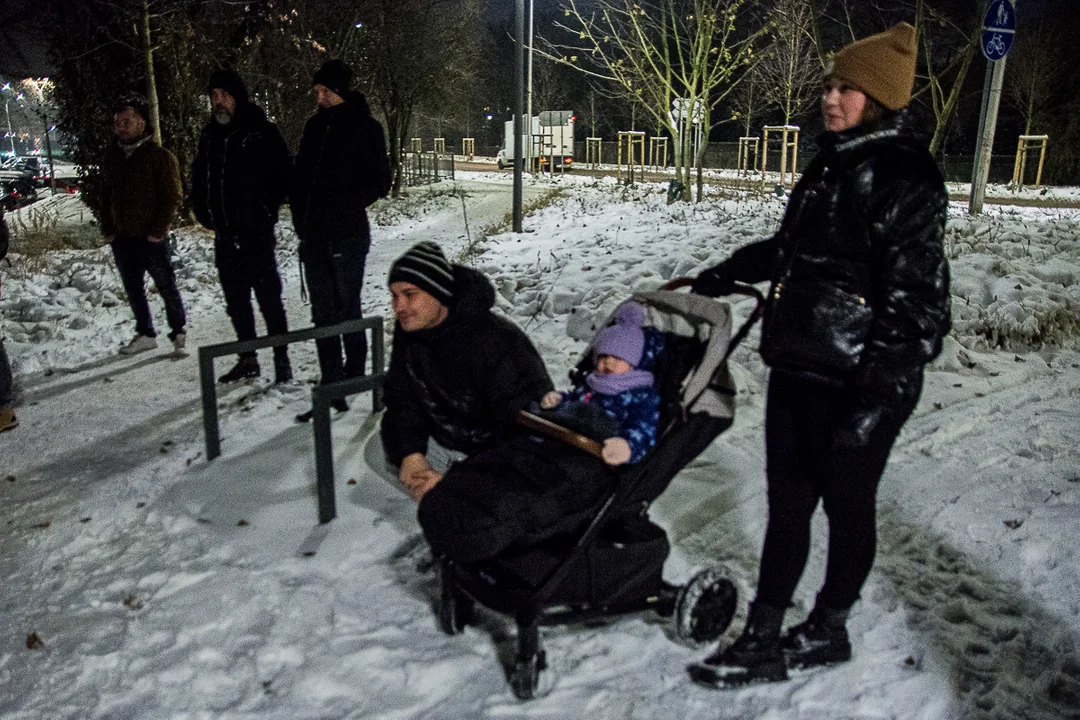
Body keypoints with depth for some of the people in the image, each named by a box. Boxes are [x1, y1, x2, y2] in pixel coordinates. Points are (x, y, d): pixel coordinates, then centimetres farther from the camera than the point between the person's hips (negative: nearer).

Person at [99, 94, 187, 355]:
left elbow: (171, 197, -10)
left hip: (151, 239, -6)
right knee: (133, 290, 13)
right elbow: (105, 198, 18)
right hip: (122, 240, 6)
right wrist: (108, 230, 8)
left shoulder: (160, 156, -6)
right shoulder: (111, 158, 12)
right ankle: (145, 334, 25)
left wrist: (158, 231, -14)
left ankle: (179, 333, 15)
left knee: (167, 288, 2)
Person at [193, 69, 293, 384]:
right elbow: (199, 177, 21)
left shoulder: (262, 132, -3)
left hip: (256, 231, -6)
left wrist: (266, 211, -10)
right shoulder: (210, 135, 14)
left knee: (268, 296, -6)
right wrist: (205, 213, 10)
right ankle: (247, 359, 21)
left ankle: (282, 360, 0)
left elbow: (282, 175, -5)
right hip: (224, 233, 6)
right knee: (236, 299, 11)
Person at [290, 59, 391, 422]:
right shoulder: (315, 125, 14)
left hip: (348, 234, -5)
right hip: (314, 235, 6)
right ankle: (332, 388, 11)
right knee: (323, 313, 5)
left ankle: (354, 373, 20)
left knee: (347, 307, 1)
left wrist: (346, 208, -10)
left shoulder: (366, 127, -3)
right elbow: (299, 175, 18)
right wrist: (301, 218, 7)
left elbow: (379, 181, -4)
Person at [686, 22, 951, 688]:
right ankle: (763, 643, 24)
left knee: (846, 507, 11)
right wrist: (734, 271, 31)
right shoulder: (834, 164, 12)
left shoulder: (904, 180, -15)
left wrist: (877, 399, -23)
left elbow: (916, 304, -19)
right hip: (796, 371, 8)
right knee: (787, 506, 12)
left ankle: (828, 632, 34)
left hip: (855, 386, -8)